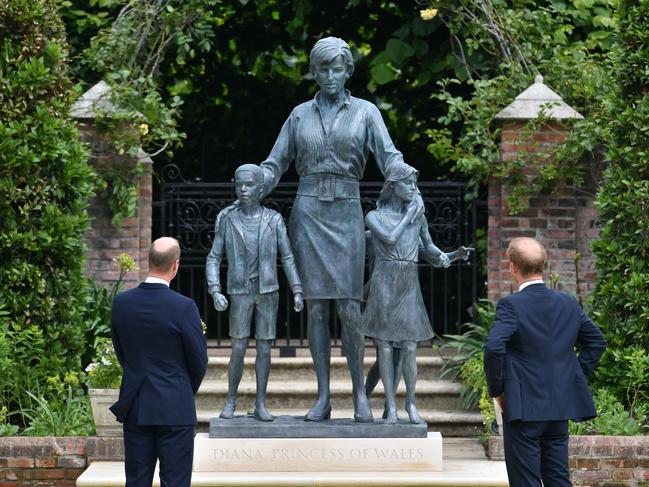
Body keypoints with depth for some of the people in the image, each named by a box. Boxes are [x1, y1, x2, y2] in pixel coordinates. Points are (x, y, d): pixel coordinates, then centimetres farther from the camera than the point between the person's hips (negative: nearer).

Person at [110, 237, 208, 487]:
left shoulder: (121, 302, -2)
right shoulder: (184, 307, -15)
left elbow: (121, 353, 9)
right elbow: (199, 361, -6)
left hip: (135, 409, 4)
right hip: (175, 410, -4)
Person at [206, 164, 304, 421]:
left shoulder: (274, 220, -1)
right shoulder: (227, 221, -2)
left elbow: (288, 258, 0)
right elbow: (213, 260, -1)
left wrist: (298, 292, -8)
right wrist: (215, 292, -14)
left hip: (268, 293, 1)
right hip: (240, 294, 0)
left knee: (264, 349, 1)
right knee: (238, 350, -5)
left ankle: (260, 405, 9)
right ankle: (231, 401, 12)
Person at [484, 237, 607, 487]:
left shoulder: (511, 305, -12)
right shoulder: (569, 303, 7)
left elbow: (494, 348, -24)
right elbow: (596, 341, 17)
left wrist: (497, 390, -11)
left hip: (524, 408, -6)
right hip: (561, 407, 6)